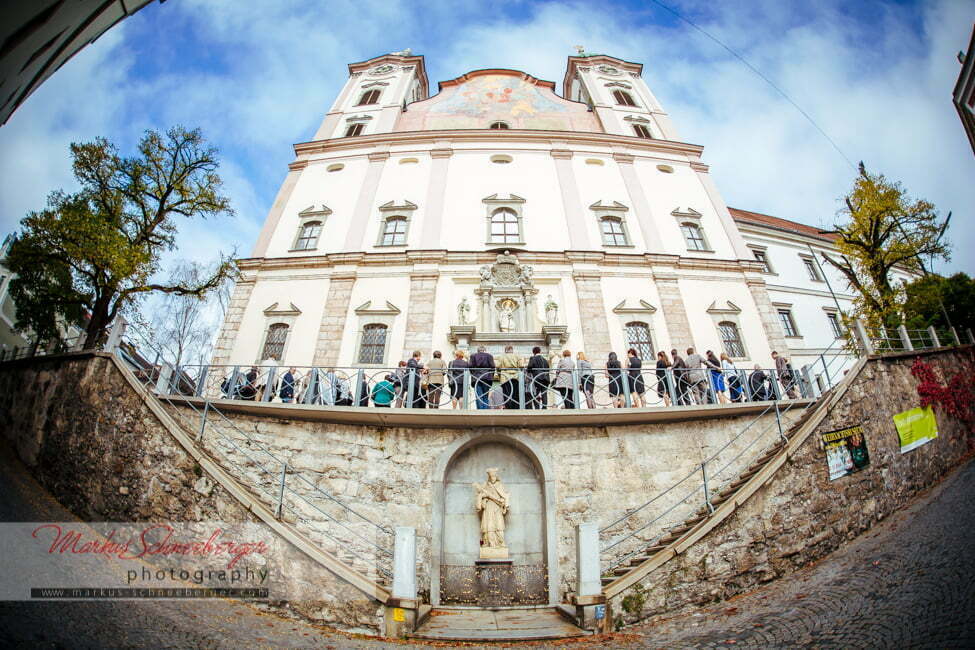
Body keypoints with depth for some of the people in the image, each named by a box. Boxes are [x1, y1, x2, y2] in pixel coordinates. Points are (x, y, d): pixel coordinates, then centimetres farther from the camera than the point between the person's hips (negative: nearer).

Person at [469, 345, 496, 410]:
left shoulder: (473, 356, 8)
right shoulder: (489, 356, 7)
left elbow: (471, 367, 3)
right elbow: (492, 367, 2)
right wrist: (491, 376, 12)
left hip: (476, 378, -1)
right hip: (487, 378, 1)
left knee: (478, 397, -3)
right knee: (486, 397, 7)